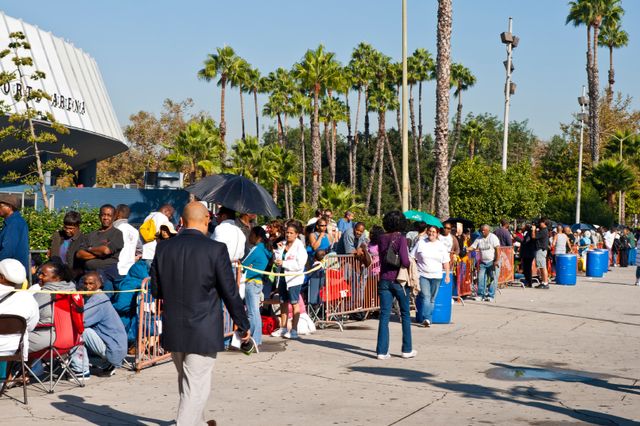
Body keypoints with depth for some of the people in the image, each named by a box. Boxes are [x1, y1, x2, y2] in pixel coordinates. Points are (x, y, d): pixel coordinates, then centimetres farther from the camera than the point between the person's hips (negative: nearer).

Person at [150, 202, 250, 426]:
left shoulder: (163, 248, -1)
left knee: (187, 381, 23)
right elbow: (230, 293, -9)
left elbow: (155, 290, 6)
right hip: (203, 331, -5)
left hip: (172, 330, 6)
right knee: (196, 387, 1)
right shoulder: (216, 249, -13)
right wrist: (243, 325, 3)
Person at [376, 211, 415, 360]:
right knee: (405, 314, 12)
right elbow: (404, 261, -20)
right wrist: (410, 264, 0)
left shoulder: (382, 238, 3)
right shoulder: (401, 238, -12)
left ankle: (382, 351, -2)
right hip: (399, 280, -4)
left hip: (384, 279, 4)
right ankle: (407, 349, 18)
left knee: (384, 315, 3)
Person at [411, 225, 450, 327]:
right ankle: (426, 318, -20)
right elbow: (412, 258, 5)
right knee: (425, 296, -14)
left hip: (436, 276, 3)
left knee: (432, 299, 4)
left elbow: (445, 262, 10)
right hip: (422, 275, -3)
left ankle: (420, 319, 10)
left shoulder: (441, 246, 8)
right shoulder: (420, 243, 4)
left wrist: (447, 275, 4)